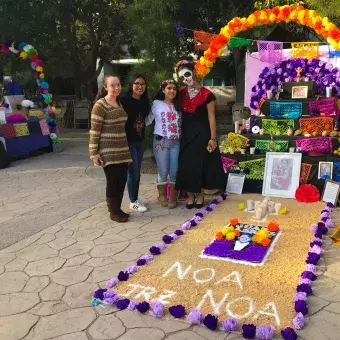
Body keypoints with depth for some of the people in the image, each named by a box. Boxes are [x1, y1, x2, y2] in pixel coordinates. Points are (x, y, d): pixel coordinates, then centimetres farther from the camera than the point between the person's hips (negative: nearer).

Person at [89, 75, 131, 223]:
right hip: (107, 151, -7)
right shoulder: (100, 105, -11)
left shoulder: (119, 103, 13)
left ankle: (117, 208, 26)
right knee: (113, 181, 0)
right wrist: (94, 153, -17)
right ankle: (114, 212, 15)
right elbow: (94, 131, -13)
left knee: (122, 180, 10)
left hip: (122, 149, 7)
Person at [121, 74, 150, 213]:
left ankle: (136, 199, 25)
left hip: (140, 141, 6)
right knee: (133, 172, -1)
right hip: (128, 141, -6)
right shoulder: (124, 101, -14)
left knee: (137, 172, 13)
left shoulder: (144, 101, 6)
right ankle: (133, 202, 14)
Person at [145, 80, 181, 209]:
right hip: (161, 141, -3)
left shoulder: (178, 105, 11)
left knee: (174, 172, 2)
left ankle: (173, 197, 17)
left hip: (176, 142, 3)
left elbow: (182, 123, 11)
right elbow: (147, 120, 3)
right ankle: (162, 195, 22)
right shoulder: (156, 104, 1)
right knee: (163, 172, 0)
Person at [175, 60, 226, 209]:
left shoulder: (206, 94, -8)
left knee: (202, 164, 4)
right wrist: (179, 133, 4)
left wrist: (213, 138, -12)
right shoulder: (181, 93, 5)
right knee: (186, 164, 4)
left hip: (202, 133, -4)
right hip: (186, 133, 4)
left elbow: (211, 117, -8)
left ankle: (200, 195, 20)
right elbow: (180, 114, 11)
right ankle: (190, 196, 18)